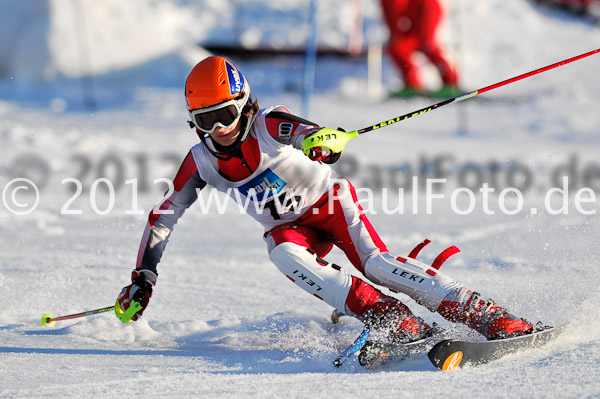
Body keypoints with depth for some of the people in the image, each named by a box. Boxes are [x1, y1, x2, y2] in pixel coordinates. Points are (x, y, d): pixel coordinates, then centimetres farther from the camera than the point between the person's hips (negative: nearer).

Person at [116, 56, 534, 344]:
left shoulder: (268, 124, -22)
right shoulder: (201, 161, -10)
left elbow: (326, 144, -38)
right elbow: (163, 217, 0)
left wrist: (324, 142, -64)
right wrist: (143, 278, -6)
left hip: (329, 200, -3)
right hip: (290, 227, 3)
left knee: (374, 262, -28)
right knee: (284, 255, -32)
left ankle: (485, 314, -31)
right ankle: (397, 323, -37)